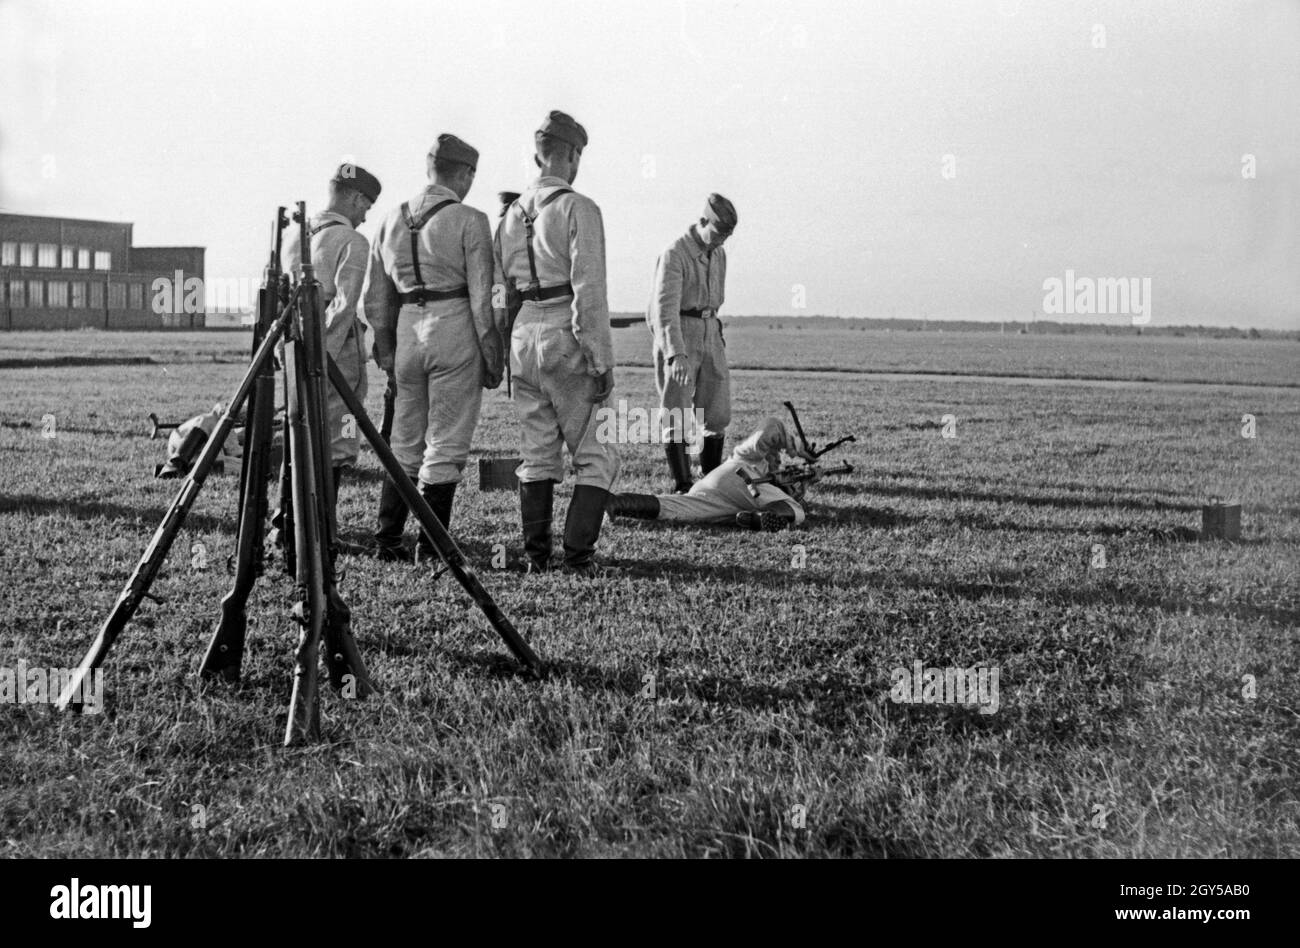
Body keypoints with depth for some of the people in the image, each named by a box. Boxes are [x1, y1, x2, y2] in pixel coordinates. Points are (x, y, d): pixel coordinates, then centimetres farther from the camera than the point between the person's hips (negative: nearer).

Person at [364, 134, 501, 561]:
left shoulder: (392, 220, 11)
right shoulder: (469, 220, -6)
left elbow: (375, 299, 15)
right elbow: (481, 297, -9)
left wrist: (385, 351, 22)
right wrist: (492, 357, -3)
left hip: (407, 327, 5)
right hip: (454, 330, -5)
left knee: (404, 445, 14)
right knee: (446, 445, 1)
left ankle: (387, 540, 14)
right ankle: (431, 544, 1)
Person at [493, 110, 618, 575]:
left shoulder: (513, 213, 12)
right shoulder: (578, 208, -8)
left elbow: (500, 291, 13)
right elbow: (589, 291, -14)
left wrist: (495, 349, 19)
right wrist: (602, 360, -12)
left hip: (523, 337, 6)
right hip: (565, 341, -6)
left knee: (537, 455, 13)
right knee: (595, 456, 1)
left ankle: (535, 553, 14)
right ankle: (578, 553, -5)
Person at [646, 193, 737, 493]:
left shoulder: (718, 255, 10)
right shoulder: (674, 254, -15)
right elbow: (665, 306, -25)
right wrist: (677, 354, -36)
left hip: (710, 334, 7)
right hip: (677, 337, -7)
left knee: (718, 415, 5)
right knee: (677, 418, -4)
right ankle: (682, 488, 1)